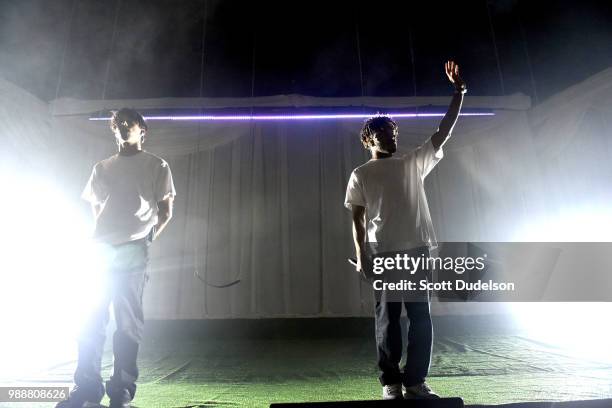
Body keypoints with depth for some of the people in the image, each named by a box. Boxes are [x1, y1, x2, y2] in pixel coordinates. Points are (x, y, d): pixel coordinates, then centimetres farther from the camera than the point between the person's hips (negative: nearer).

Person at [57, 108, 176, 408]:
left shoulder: (156, 166, 9)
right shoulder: (102, 168, 21)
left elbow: (165, 211, 6)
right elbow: (95, 206, 24)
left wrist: (146, 237, -1)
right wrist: (103, 236, 11)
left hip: (134, 251, -4)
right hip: (101, 248, 4)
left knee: (128, 322, -3)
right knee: (92, 319, 2)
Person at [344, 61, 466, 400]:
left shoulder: (414, 163, 14)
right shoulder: (361, 174, 7)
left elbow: (444, 132, 11)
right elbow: (357, 218, 4)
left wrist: (458, 91, 8)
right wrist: (360, 254, -5)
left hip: (417, 249, 3)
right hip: (383, 252, -2)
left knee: (421, 317, 3)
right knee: (388, 318, 2)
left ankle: (415, 382, 12)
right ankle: (390, 382, 11)